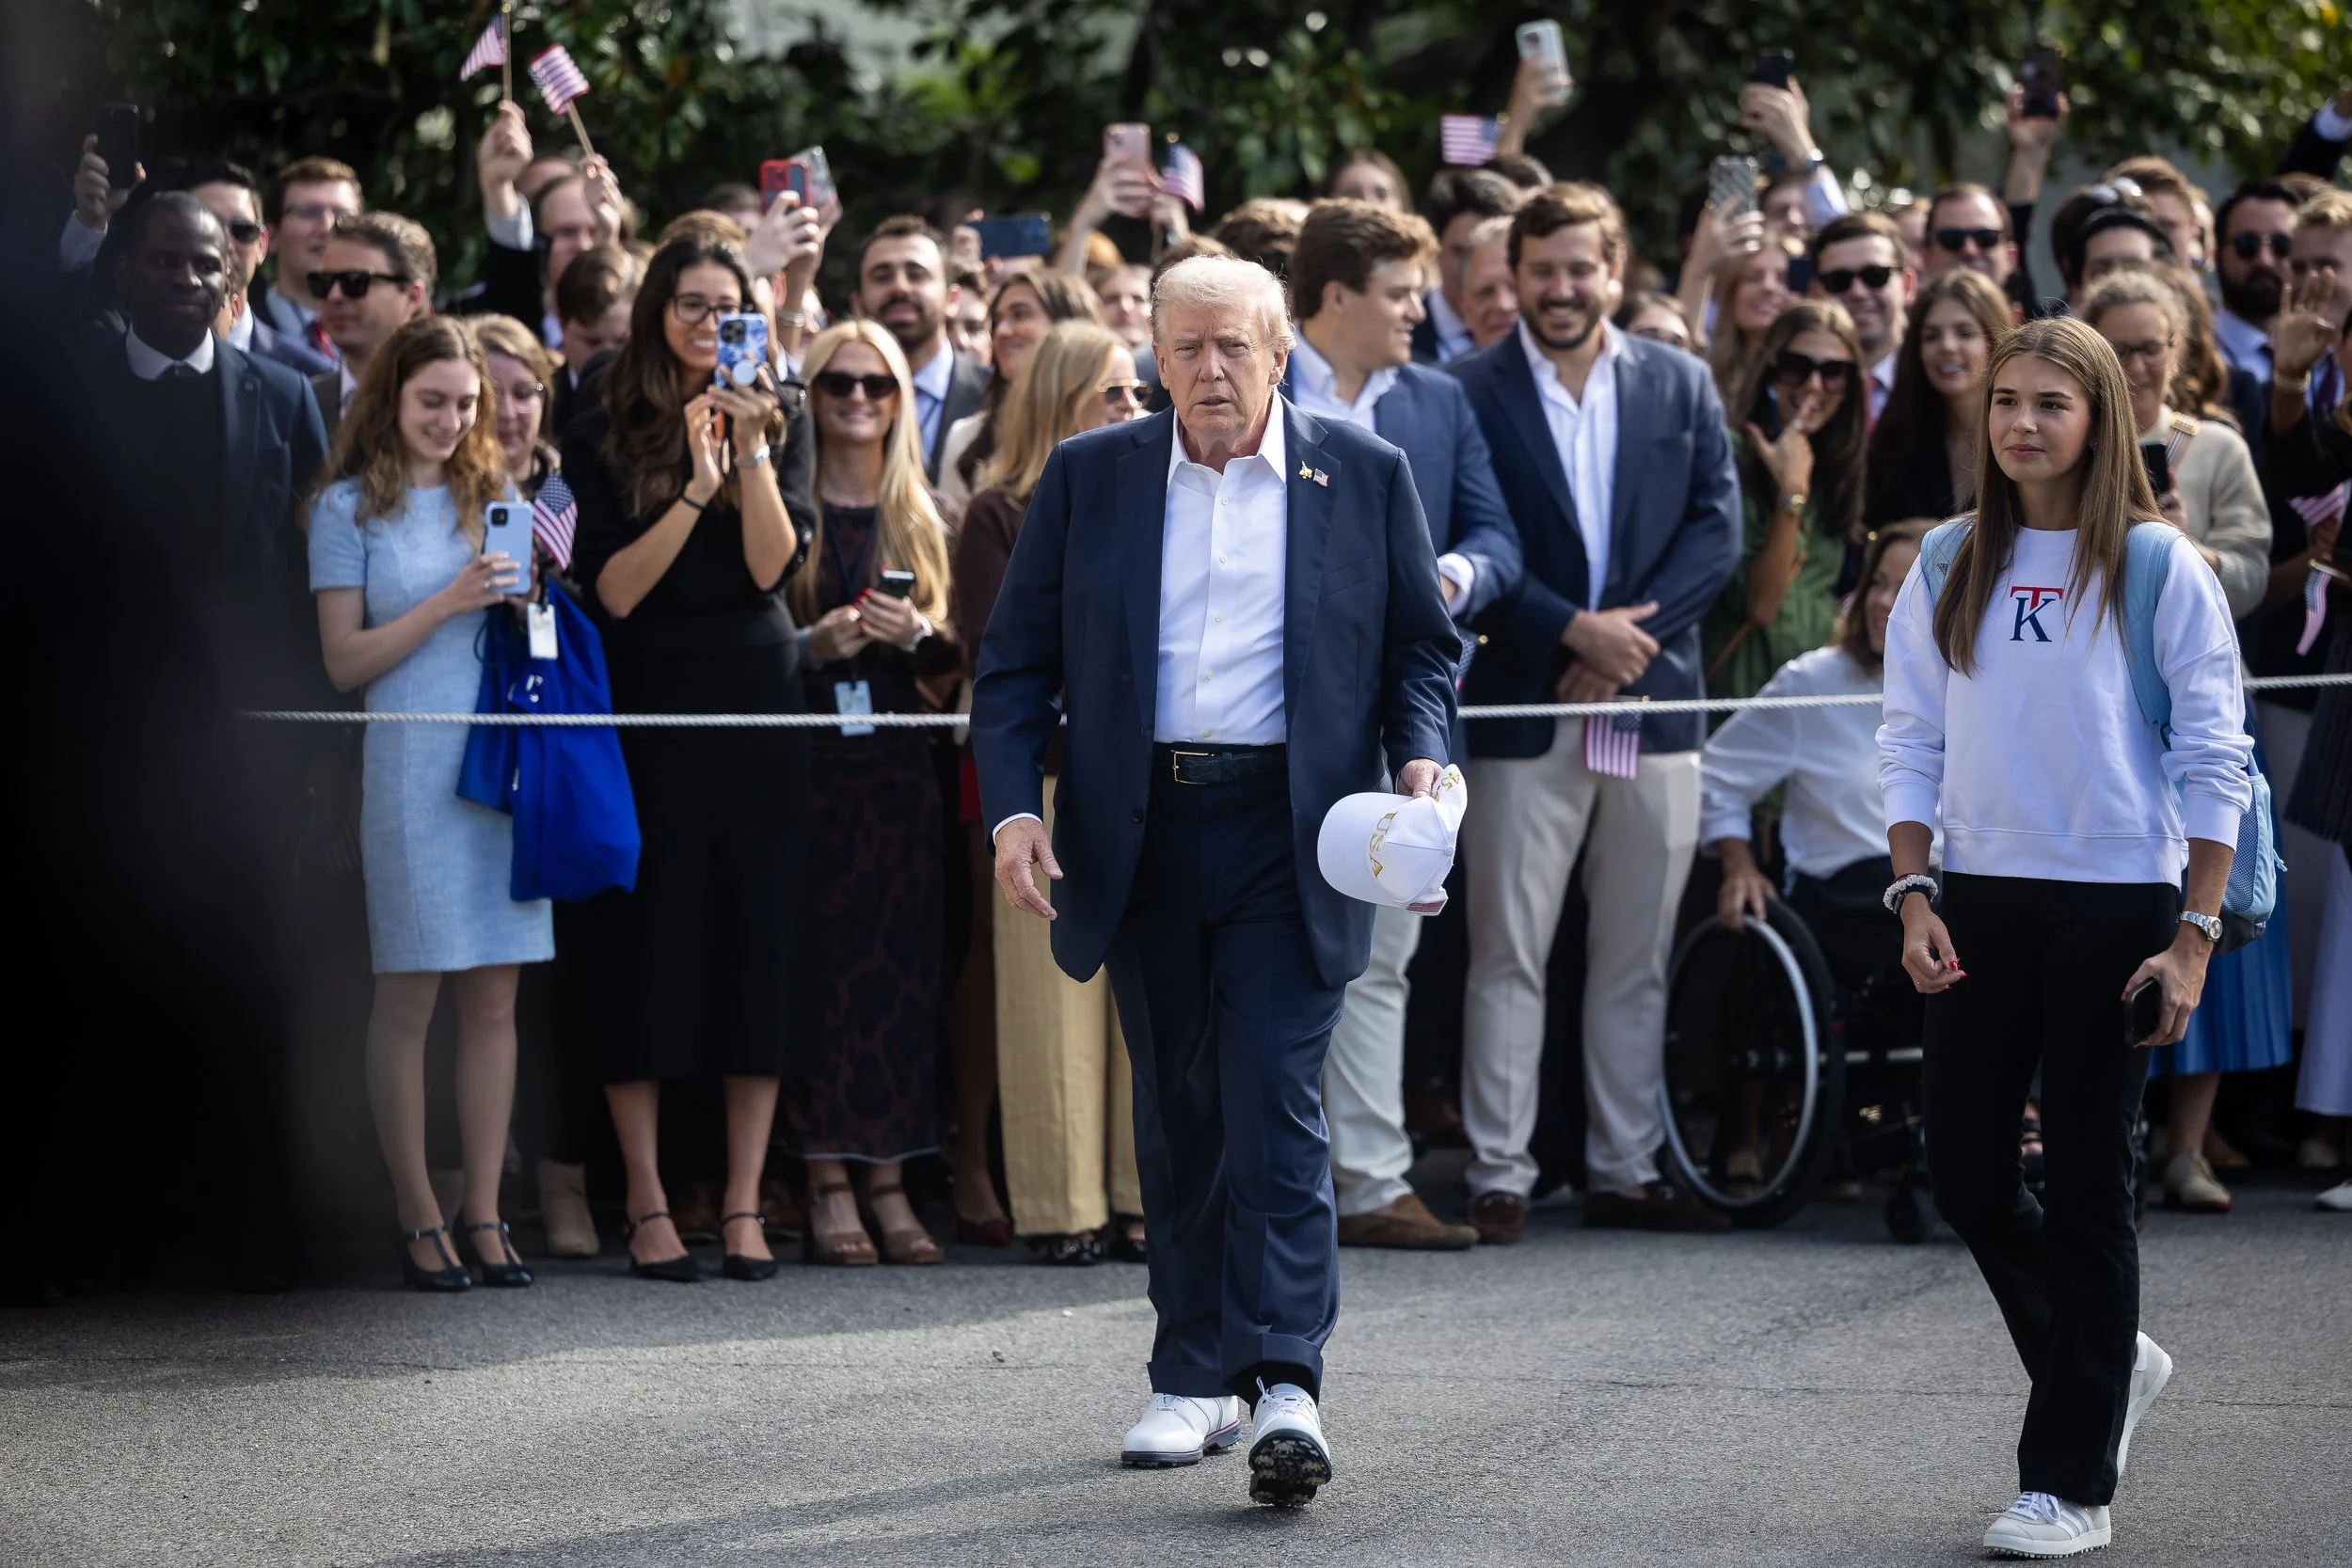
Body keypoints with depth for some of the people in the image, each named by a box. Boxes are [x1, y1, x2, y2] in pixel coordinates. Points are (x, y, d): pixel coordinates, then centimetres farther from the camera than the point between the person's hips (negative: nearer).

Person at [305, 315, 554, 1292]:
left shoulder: (494, 498, 15)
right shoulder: (351, 507, 2)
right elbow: (345, 661, -3)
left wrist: (525, 598, 1)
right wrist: (447, 604, -12)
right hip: (409, 769, -4)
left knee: (494, 997, 2)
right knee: (408, 998, -3)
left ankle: (483, 1213, 5)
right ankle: (418, 1220, 2)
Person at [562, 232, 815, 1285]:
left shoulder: (779, 424, 8)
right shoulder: (601, 439, 3)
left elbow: (773, 563, -5)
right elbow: (614, 589, -7)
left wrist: (750, 447, -15)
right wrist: (698, 485, -14)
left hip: (756, 704, 1)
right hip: (649, 713, -1)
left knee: (757, 948, 0)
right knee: (645, 952, -2)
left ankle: (743, 1207, 4)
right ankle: (647, 1207, 4)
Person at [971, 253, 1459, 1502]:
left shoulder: (1363, 476, 6)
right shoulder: (1088, 477, 8)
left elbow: (1422, 643, 11)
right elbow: (1017, 661, 7)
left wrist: (1419, 756, -8)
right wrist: (1012, 804, -6)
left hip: (1288, 833, -2)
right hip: (1141, 836, 2)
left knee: (1274, 1100, -12)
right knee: (1175, 1112, 9)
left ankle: (1286, 1382, -14)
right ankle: (1194, 1382, 18)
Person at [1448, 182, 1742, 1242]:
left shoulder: (1679, 386, 9)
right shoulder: (1470, 394, -1)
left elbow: (1718, 526, 3)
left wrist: (1631, 635, -10)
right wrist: (1574, 631, -16)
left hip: (1653, 706, 3)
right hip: (1523, 710, -3)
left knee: (1636, 959, 8)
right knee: (1509, 956, -2)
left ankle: (1626, 1172, 15)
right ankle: (1499, 1179, 2)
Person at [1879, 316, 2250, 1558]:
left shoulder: (2159, 567, -4)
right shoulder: (1948, 567, 7)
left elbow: (2214, 760, -5)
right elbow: (1910, 742, 10)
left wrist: (2194, 934, -10)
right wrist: (1913, 897, -1)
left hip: (2117, 903, -4)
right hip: (1980, 900, 4)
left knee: (2088, 1186, 0)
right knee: (1965, 1173, 4)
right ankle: (2109, 1362, 29)